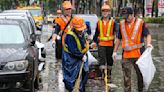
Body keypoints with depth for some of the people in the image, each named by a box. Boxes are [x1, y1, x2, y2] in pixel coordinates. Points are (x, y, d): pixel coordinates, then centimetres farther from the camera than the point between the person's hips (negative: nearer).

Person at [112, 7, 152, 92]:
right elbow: (118, 38, 15)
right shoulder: (121, 24, 7)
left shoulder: (141, 23, -4)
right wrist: (115, 51, 15)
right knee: (126, 77, 3)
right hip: (126, 54, 2)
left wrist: (148, 43, -24)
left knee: (140, 74, 11)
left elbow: (148, 35, -3)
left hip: (138, 54, -2)